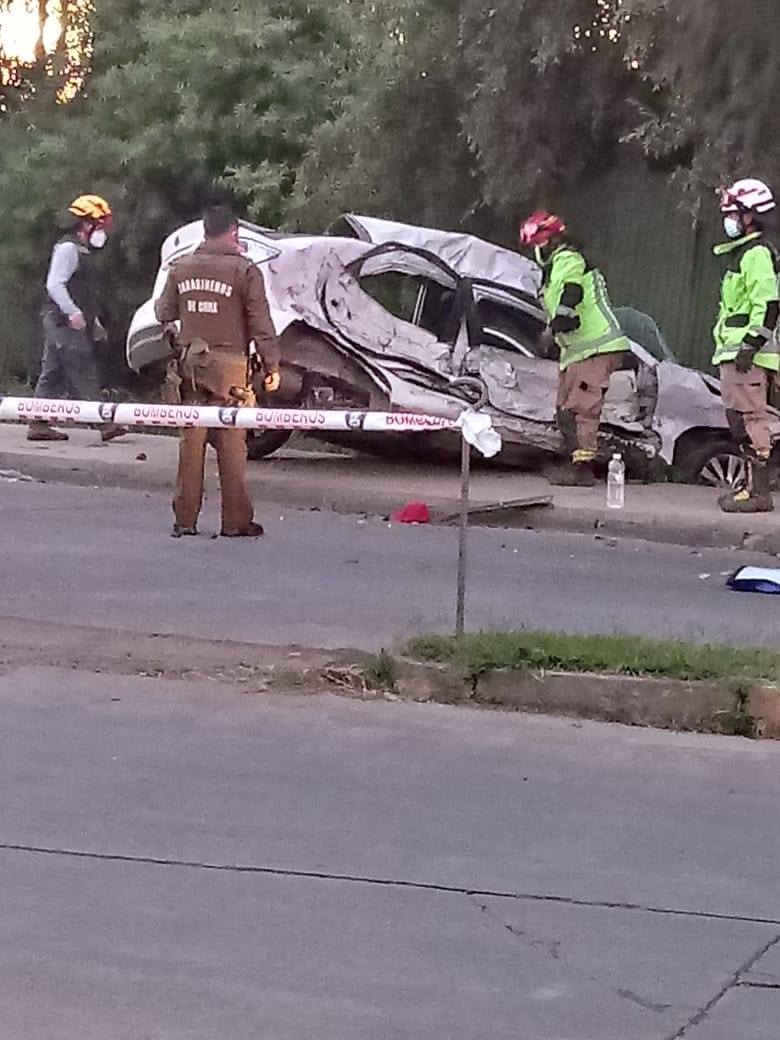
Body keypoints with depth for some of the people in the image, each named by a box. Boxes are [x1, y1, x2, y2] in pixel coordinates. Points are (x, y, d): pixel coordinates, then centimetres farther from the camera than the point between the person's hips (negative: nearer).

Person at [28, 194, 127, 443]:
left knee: (52, 374, 10)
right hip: (65, 323, -11)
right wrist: (73, 312, -28)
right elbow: (54, 285, -20)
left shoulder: (82, 252, 22)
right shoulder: (67, 248, -10)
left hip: (74, 323, 11)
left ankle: (38, 424, 11)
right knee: (83, 375, -10)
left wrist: (94, 322, 26)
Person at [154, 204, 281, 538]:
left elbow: (164, 313, 14)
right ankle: (235, 521, 2)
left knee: (191, 442, 8)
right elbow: (261, 322, -8)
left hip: (190, 363, 4)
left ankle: (185, 519, 10)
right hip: (228, 363, -4)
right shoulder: (243, 270, -7)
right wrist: (271, 364, -3)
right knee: (232, 443, 0)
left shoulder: (181, 268, 6)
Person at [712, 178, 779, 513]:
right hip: (735, 352, 11)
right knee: (741, 419, 14)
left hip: (748, 355, -11)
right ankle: (753, 485, 20)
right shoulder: (742, 253, 23)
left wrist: (751, 344, -24)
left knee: (750, 417, -13)